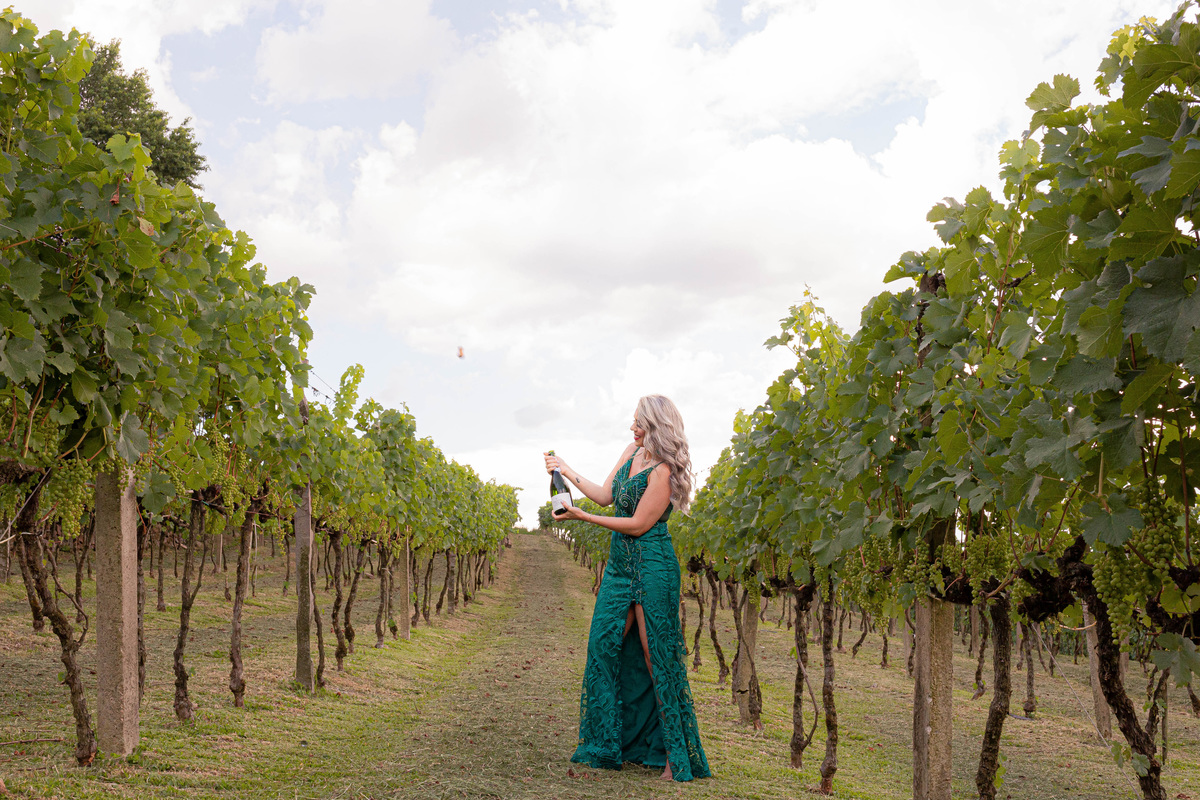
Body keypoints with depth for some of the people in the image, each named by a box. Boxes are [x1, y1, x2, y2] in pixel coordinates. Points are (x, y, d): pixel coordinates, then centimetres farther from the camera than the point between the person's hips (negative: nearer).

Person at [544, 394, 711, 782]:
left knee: (655, 656, -5)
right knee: (603, 646, 7)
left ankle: (676, 754, 4)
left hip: (652, 566, -8)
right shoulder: (633, 451, 8)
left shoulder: (662, 471, -17)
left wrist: (582, 516, -14)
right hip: (620, 562, 9)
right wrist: (567, 470, 15)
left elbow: (638, 524, -17)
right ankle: (608, 745, 18)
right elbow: (606, 494, 14)